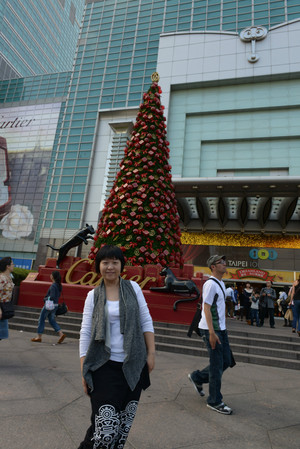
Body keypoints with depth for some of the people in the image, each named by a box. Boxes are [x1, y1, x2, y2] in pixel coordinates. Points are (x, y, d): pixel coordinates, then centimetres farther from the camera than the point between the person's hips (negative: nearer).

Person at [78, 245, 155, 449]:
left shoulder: (133, 288, 2)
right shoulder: (93, 295, 1)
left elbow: (146, 322, 4)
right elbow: (85, 333, 2)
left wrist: (151, 353, 0)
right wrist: (84, 370, 1)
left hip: (132, 366, 2)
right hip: (105, 366, -1)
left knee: (124, 422, 10)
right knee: (106, 423, -5)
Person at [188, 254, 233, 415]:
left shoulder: (221, 284, 14)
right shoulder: (210, 284, -16)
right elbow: (206, 308, -20)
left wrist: (220, 329, 20)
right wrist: (212, 333, -23)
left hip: (220, 328, 10)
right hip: (212, 329, -10)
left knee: (226, 361, 15)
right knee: (217, 365, 0)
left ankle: (197, 377, 30)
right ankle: (215, 401, 16)